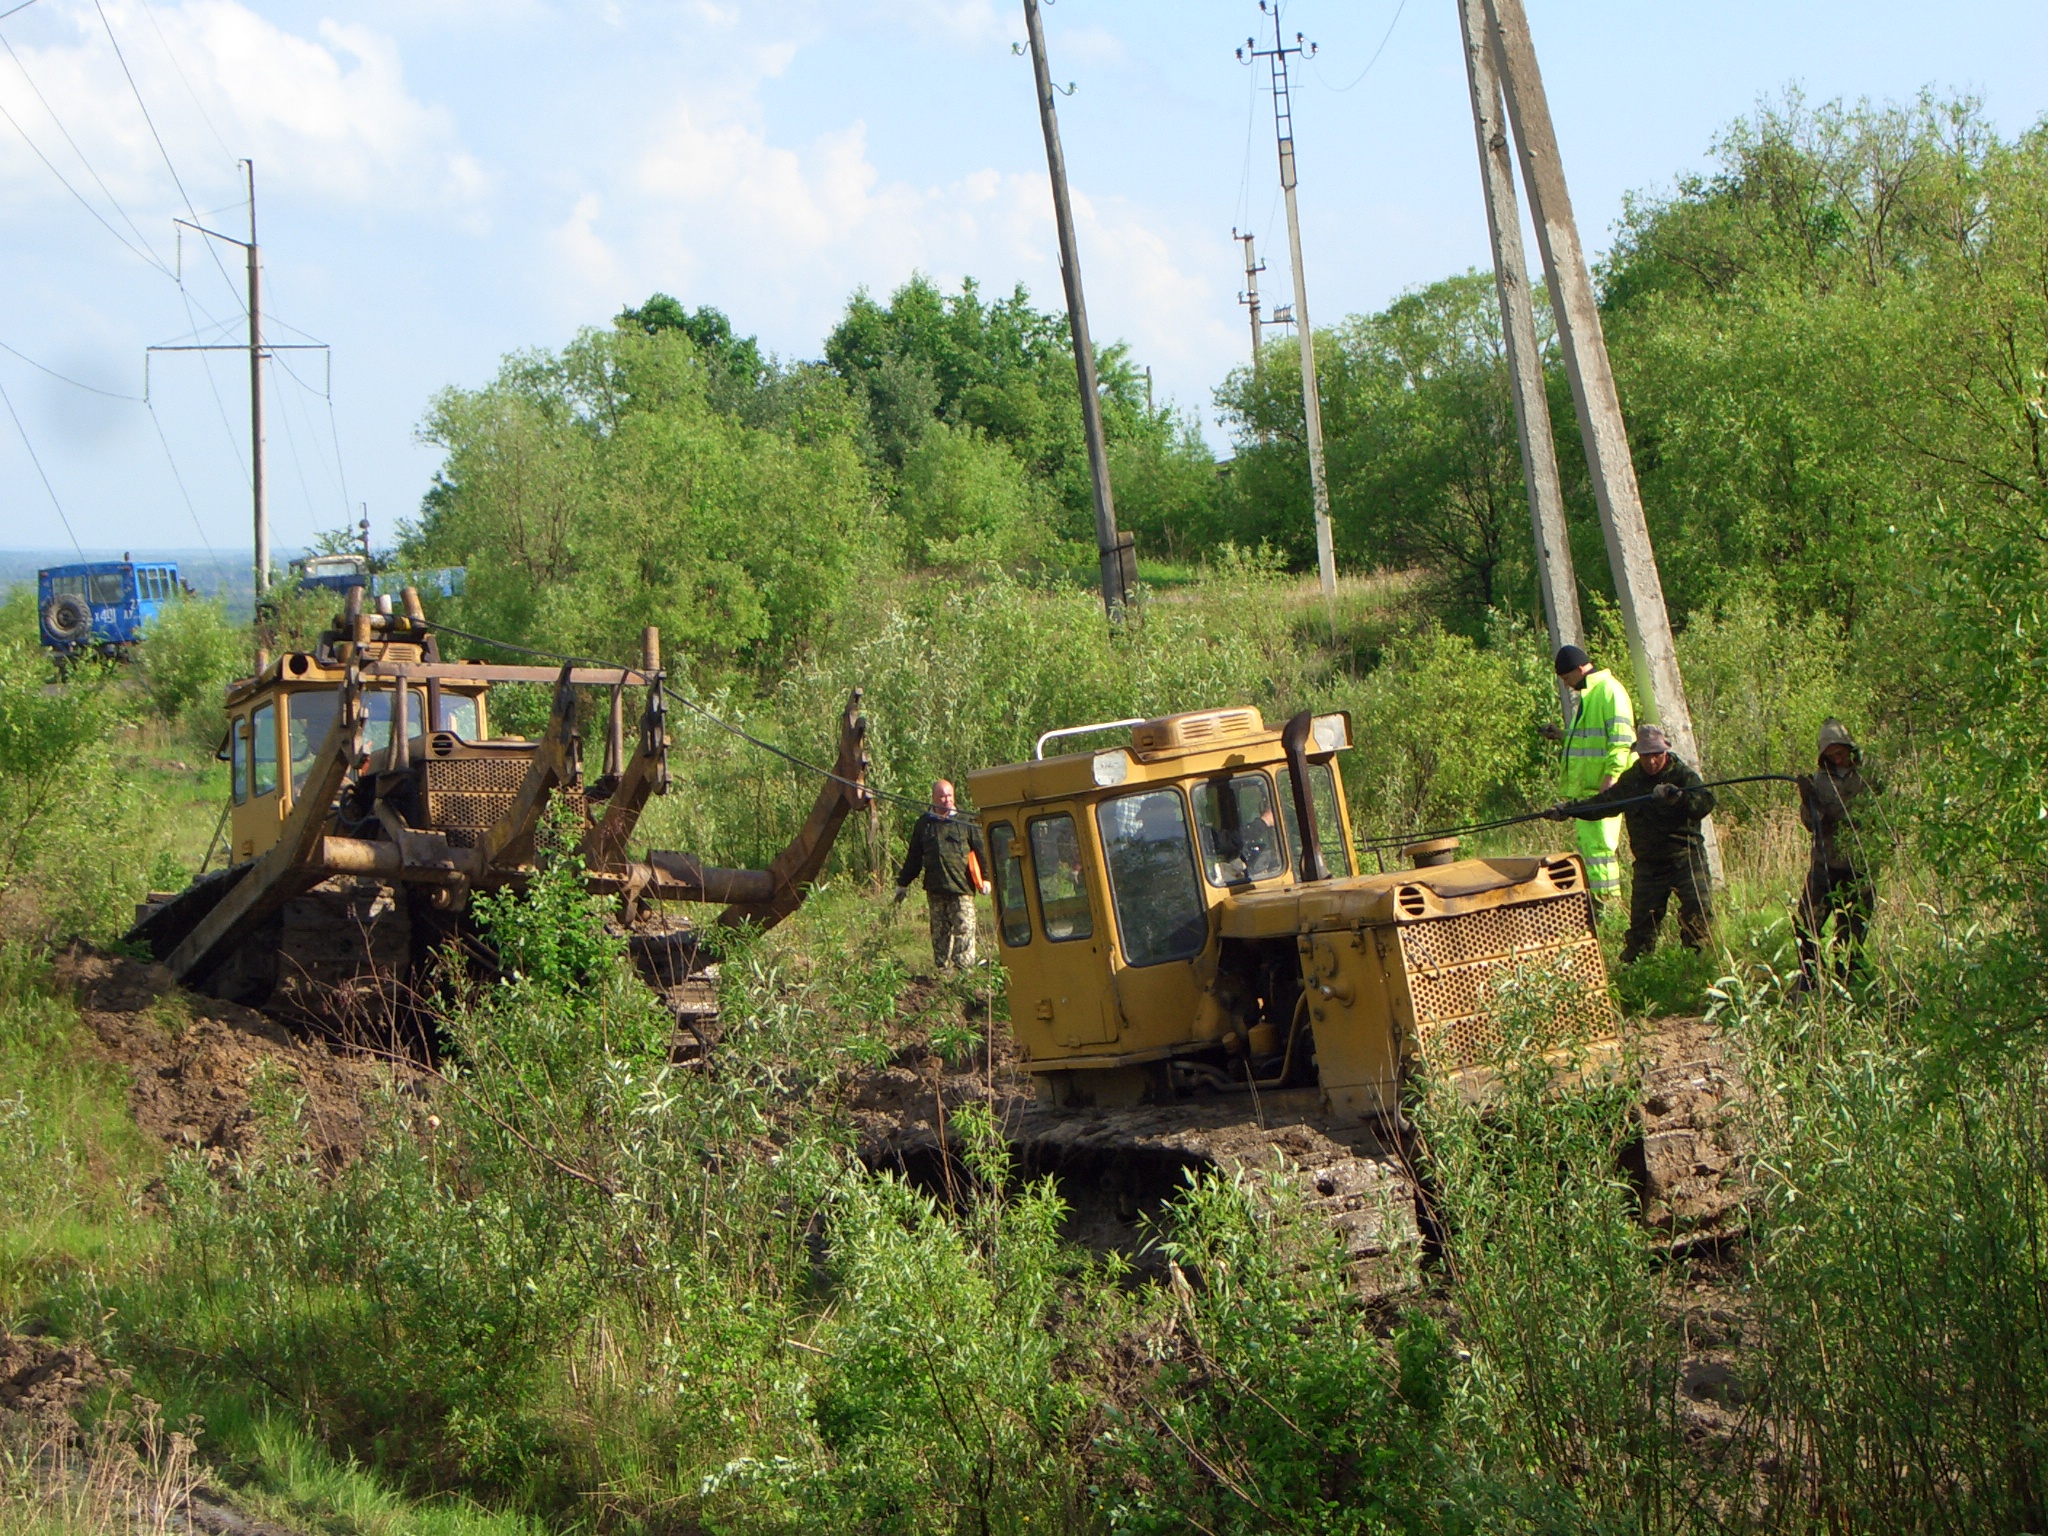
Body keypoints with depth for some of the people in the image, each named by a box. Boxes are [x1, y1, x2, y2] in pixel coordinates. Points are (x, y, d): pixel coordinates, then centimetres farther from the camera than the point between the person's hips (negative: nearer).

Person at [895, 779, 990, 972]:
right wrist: (903, 883, 22)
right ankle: (942, 969, 13)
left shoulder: (965, 822, 3)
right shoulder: (924, 823, 13)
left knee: (964, 929, -10)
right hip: (935, 889, 4)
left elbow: (981, 851, 3)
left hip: (961, 887, -3)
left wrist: (985, 878, -6)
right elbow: (913, 857, 21)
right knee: (940, 932, 8)